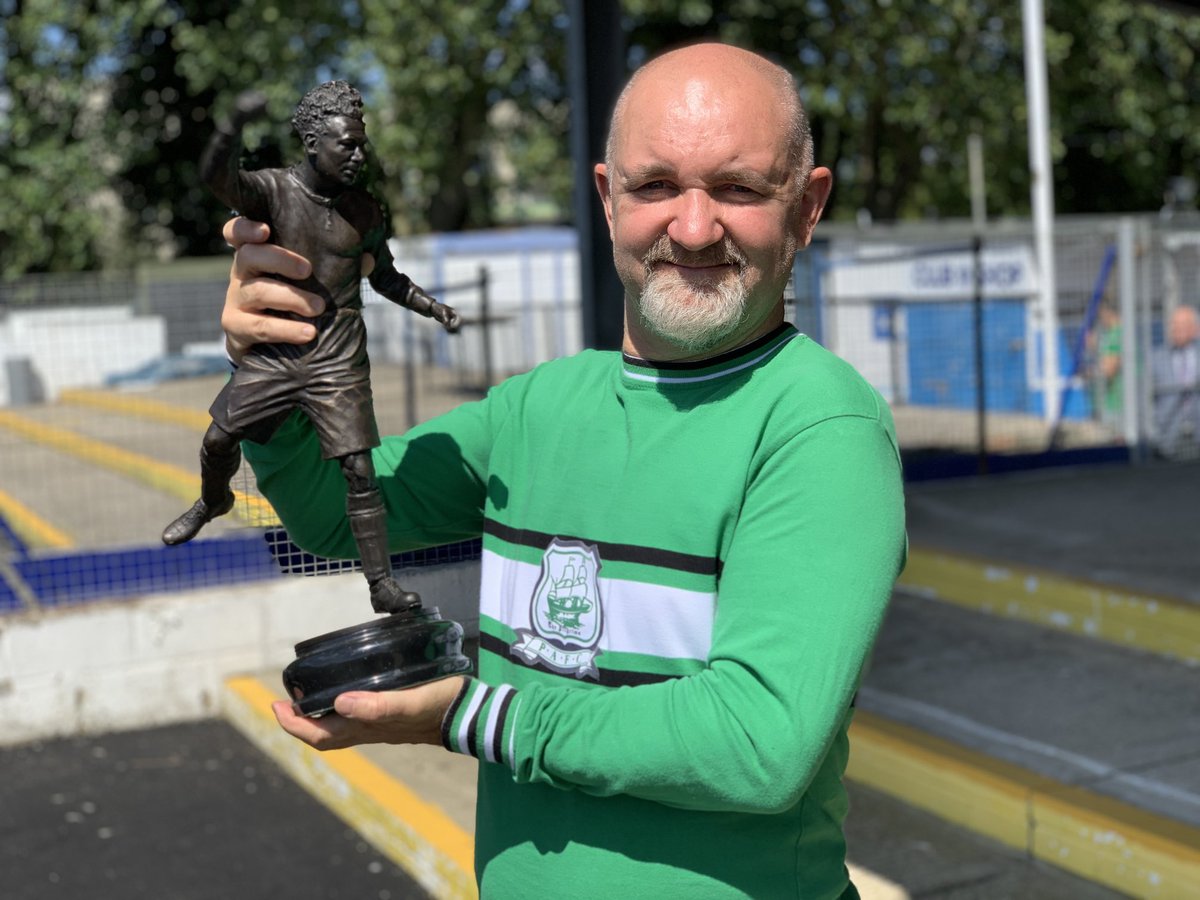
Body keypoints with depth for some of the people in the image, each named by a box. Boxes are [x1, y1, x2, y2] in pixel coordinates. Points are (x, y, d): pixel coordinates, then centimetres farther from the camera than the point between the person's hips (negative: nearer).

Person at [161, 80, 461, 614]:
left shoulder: (365, 211, 1)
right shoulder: (273, 191, -8)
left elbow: (385, 278, 14)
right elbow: (215, 176, -29)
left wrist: (434, 308, -2)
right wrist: (237, 124, -48)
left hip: (338, 361, 0)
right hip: (271, 353, 0)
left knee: (359, 470, -7)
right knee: (219, 439, 12)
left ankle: (383, 584, 0)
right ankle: (213, 502, 47)